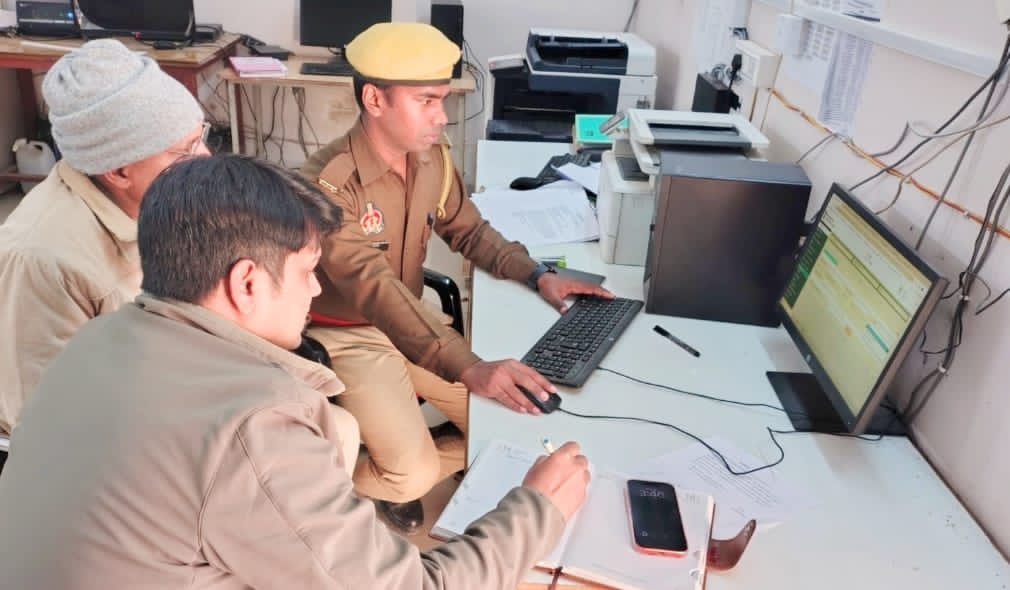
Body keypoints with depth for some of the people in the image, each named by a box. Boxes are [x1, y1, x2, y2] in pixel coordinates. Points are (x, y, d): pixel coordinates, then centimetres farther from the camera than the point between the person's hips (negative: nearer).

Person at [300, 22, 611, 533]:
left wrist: (537, 275, -8)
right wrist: (470, 369, -49)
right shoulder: (328, 184, -29)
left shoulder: (431, 157, -6)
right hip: (350, 335, -6)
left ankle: (403, 464, 21)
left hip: (411, 322, 7)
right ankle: (341, 488, 16)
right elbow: (376, 292, -39)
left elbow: (467, 230, 8)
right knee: (413, 475, -18)